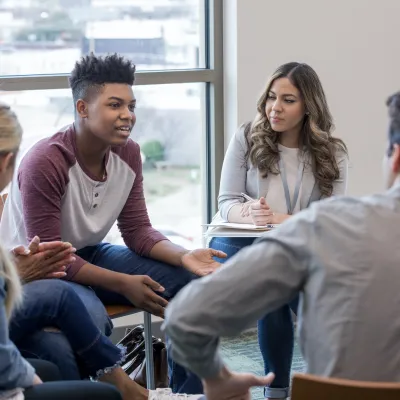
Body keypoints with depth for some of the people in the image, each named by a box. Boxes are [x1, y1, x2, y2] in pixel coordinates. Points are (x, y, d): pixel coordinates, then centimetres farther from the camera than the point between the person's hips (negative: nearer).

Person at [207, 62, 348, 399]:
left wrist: (278, 219, -25)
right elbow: (227, 202, 1)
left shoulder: (332, 154, 3)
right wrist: (250, 215, -25)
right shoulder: (247, 138, 3)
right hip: (247, 244, 0)